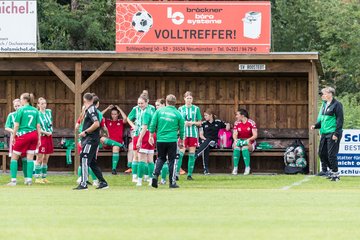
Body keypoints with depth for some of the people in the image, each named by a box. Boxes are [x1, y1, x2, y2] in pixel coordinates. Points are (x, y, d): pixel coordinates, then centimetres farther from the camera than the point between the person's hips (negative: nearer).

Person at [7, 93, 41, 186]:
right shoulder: (35, 110, 9)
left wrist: (13, 137, 1)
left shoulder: (21, 110, -6)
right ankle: (29, 179, 3)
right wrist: (39, 138, 12)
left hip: (23, 135, -5)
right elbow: (38, 126, 8)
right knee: (30, 158, 8)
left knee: (14, 157, 4)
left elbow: (16, 125, -7)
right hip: (33, 135, 5)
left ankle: (13, 180, -1)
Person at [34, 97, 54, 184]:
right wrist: (45, 132, -18)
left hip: (49, 137, 6)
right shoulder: (37, 114, -10)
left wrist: (50, 132, 12)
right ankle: (37, 178, -5)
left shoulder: (49, 112, 10)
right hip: (42, 137, -6)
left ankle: (44, 177, 14)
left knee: (46, 159, 9)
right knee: (39, 159, -6)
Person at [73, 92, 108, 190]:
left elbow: (96, 124, -22)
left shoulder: (91, 109, -12)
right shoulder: (89, 110, 17)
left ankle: (83, 184, -16)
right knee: (92, 162, 13)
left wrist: (85, 132, -18)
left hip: (91, 140, -10)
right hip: (89, 140, 10)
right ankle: (103, 182, 17)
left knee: (84, 160, -12)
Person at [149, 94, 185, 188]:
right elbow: (182, 129, 6)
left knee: (161, 158, 18)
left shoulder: (159, 111, 0)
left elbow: (152, 124, -1)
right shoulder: (178, 114, -1)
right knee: (172, 161, 7)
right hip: (172, 140, -2)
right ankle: (172, 182, 7)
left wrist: (151, 136, 10)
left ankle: (155, 175, -3)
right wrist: (181, 140, 21)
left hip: (160, 140, 2)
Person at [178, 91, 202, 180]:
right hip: (183, 133, -1)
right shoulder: (180, 109, 6)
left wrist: (192, 123, -9)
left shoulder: (196, 109, 6)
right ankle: (176, 172, -9)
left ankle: (190, 174, 7)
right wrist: (183, 123, -11)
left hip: (193, 134, 1)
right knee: (180, 153, -9)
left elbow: (199, 123, 9)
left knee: (192, 154, 2)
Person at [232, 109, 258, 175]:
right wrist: (235, 139, -26)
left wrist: (249, 139, -28)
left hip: (249, 143, -3)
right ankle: (235, 168, -32)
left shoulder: (251, 123, -5)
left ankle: (247, 168, -32)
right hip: (239, 142, 3)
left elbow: (255, 135, -10)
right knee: (236, 148, -32)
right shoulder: (237, 123, 6)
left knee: (245, 148, -36)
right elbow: (235, 134, -3)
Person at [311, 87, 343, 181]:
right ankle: (325, 171, 23)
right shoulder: (324, 104, 15)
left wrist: (336, 134, -18)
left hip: (333, 134, -8)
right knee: (322, 153, 10)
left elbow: (340, 120, -13)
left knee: (331, 154, -9)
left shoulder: (336, 105, -10)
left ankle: (335, 174, -1)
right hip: (324, 133, 8)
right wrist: (316, 126, 6)